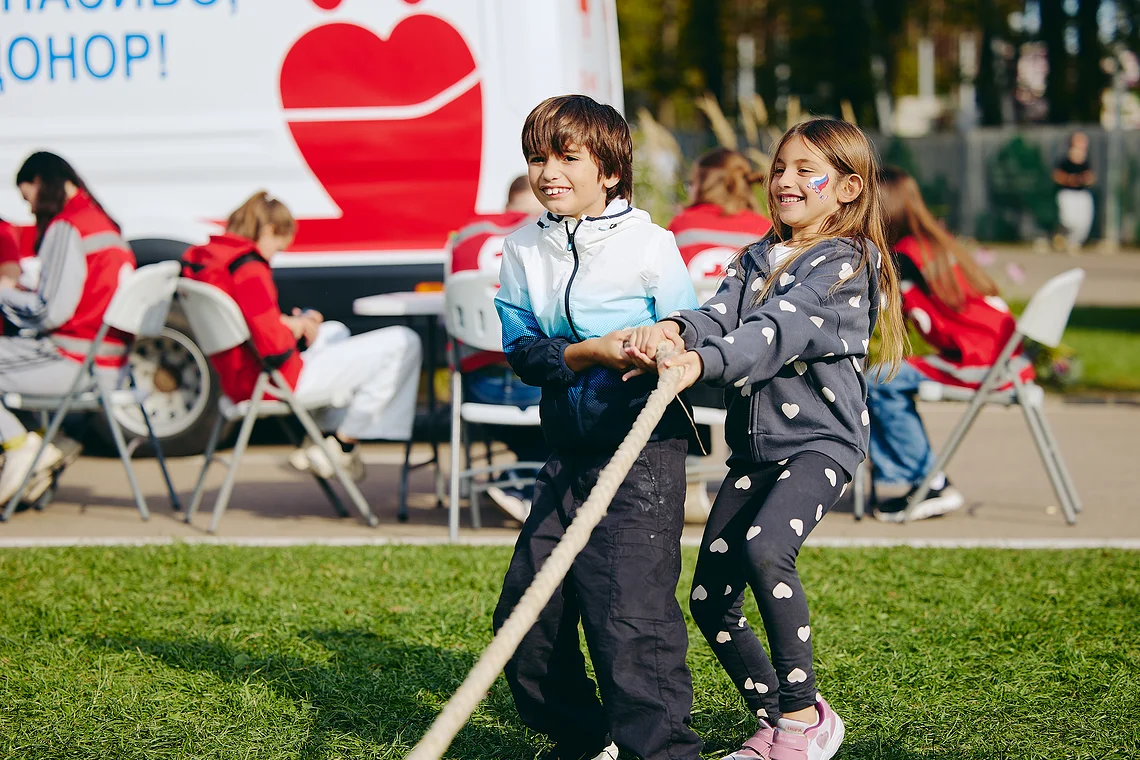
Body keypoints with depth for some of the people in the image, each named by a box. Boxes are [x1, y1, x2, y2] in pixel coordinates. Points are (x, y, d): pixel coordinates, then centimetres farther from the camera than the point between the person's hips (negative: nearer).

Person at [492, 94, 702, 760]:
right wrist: (588, 353, -19)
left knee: (629, 610, -14)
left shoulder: (650, 245, -5)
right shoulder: (524, 251, 8)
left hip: (644, 452, -6)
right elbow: (521, 349, -2)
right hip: (567, 451, 6)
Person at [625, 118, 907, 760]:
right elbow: (721, 316, -5)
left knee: (766, 548, -32)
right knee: (710, 599, 5)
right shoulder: (756, 260, 14)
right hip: (756, 446, 8)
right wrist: (672, 331, -29)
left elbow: (780, 330, -25)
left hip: (820, 440, -8)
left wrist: (703, 363, -41)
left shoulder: (846, 264, -9)